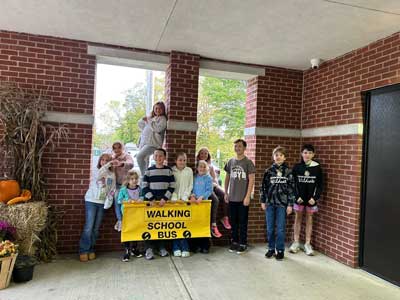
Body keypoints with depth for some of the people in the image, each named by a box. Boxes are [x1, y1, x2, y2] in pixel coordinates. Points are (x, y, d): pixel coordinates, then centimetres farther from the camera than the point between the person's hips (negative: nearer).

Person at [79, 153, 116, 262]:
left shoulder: (112, 174, 7)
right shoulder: (96, 171, -2)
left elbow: (113, 189, 10)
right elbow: (98, 175, -26)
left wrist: (110, 197, -6)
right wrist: (107, 165, -32)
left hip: (103, 203, 3)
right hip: (91, 201, -3)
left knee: (96, 228, 6)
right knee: (89, 227, -7)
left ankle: (91, 250, 18)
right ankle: (83, 251, 4)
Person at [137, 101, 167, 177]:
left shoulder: (162, 119, -2)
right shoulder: (150, 117, 19)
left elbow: (158, 128, -18)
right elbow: (140, 124, 26)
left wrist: (149, 121, -10)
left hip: (152, 143, -7)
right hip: (143, 142, 8)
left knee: (139, 156, -23)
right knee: (144, 160, 12)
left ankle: (143, 175, -14)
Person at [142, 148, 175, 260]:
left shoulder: (168, 170, 4)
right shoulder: (149, 170, 3)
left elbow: (172, 186, 1)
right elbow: (144, 186, 0)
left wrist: (165, 198, -10)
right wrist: (150, 199, -11)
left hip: (164, 201, 1)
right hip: (151, 201, 0)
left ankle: (162, 247, 16)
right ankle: (149, 248, 5)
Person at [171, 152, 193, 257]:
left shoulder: (189, 171, 8)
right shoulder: (171, 170, 2)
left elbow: (190, 186, 7)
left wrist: (184, 197, -4)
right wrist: (174, 198, -10)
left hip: (185, 200, 1)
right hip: (174, 200, -1)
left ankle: (185, 248, 2)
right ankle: (176, 248, 6)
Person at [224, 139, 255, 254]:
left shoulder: (248, 162, -5)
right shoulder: (230, 162, 8)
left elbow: (251, 180, -8)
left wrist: (247, 196, -14)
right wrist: (226, 193, 11)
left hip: (243, 198, -4)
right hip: (232, 198, 4)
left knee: (243, 222, 4)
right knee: (233, 221, 12)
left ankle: (243, 243, 15)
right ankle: (234, 242, 24)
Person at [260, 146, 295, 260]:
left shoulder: (288, 171, -1)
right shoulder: (269, 170, 2)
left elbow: (291, 188, -1)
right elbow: (263, 186, 5)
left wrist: (290, 204, -4)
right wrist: (263, 201, 2)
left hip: (282, 203, -2)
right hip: (270, 203, 2)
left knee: (281, 228, 3)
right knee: (270, 228, 9)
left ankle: (280, 250, 18)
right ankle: (271, 248, 24)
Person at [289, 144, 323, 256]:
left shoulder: (317, 168, -2)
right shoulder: (297, 167, -1)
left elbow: (320, 185, -1)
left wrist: (315, 198, -11)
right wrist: (297, 196, -11)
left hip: (311, 198, 0)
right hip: (299, 198, 0)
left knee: (309, 219, 8)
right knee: (298, 218, 8)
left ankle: (307, 244, 17)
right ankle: (296, 242, 18)